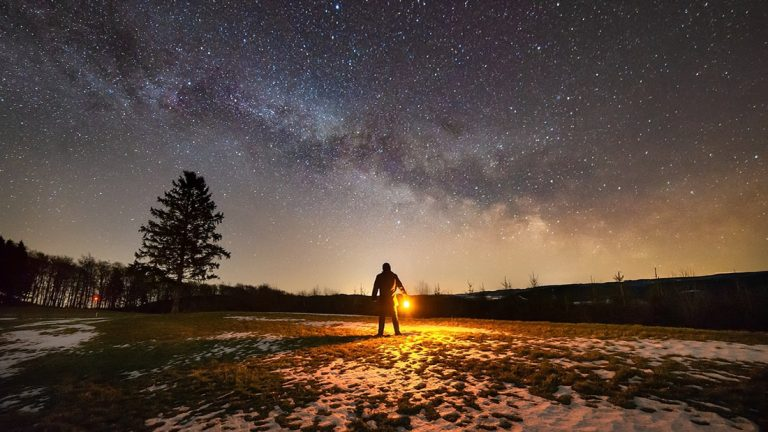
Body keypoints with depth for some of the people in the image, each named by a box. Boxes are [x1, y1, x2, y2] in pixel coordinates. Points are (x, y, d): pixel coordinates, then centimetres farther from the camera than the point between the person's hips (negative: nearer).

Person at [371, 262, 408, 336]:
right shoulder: (394, 276, 3)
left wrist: (374, 297, 1)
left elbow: (375, 287, -2)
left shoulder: (379, 276, 0)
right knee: (394, 316, 9)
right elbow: (400, 285, 11)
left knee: (382, 316, 3)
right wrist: (405, 293, 24)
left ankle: (380, 332, -3)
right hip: (392, 299, 1)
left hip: (382, 299, -1)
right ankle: (397, 331, 5)